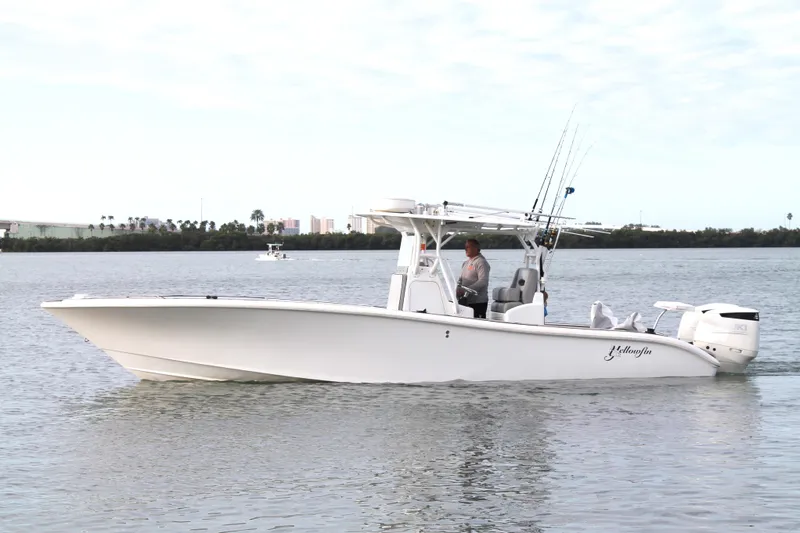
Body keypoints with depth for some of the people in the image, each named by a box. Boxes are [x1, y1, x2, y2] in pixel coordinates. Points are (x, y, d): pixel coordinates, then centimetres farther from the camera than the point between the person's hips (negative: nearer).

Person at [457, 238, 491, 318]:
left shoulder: (481, 262, -10)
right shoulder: (466, 263, 18)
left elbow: (483, 282, -21)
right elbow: (461, 278, 25)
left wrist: (464, 290, -26)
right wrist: (458, 289, 1)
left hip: (478, 302, -9)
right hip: (466, 301, 9)